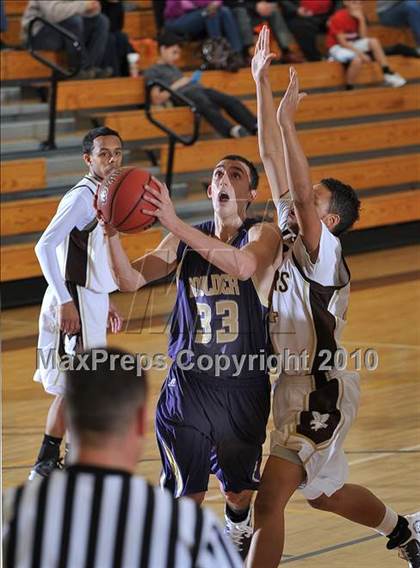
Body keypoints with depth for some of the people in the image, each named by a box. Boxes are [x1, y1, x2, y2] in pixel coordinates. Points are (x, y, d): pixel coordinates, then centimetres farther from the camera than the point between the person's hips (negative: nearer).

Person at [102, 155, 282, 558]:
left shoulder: (263, 234, -8)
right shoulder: (184, 241, 4)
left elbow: (243, 266, -32)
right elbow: (130, 280, -4)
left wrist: (174, 223, -40)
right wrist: (112, 233, -24)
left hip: (243, 386, -1)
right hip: (189, 383, 1)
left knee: (239, 492, 15)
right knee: (187, 494, -5)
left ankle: (238, 530, 47)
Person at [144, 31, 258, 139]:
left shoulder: (174, 68, 38)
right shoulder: (152, 72, 14)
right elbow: (157, 100, 0)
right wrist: (177, 85, -4)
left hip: (199, 90, 7)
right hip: (184, 95, -7)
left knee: (231, 101, -18)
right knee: (207, 106, -39)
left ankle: (254, 126, -38)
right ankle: (231, 130, -62)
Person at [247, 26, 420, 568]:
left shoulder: (325, 251, -12)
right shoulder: (289, 232, 8)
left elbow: (300, 190, -29)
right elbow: (274, 163, 4)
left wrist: (287, 121, -29)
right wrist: (261, 84, 0)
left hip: (320, 390, -9)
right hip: (292, 382, 9)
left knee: (269, 497, -15)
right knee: (325, 493, 24)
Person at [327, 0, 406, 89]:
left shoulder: (358, 15, 1)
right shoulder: (338, 17, -20)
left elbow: (363, 37, -6)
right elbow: (342, 42, -23)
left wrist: (361, 19, -17)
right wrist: (360, 53, -28)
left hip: (352, 45, 7)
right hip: (337, 47, -7)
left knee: (374, 41, -14)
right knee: (358, 59, -36)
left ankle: (387, 74, -12)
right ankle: (349, 89, -25)